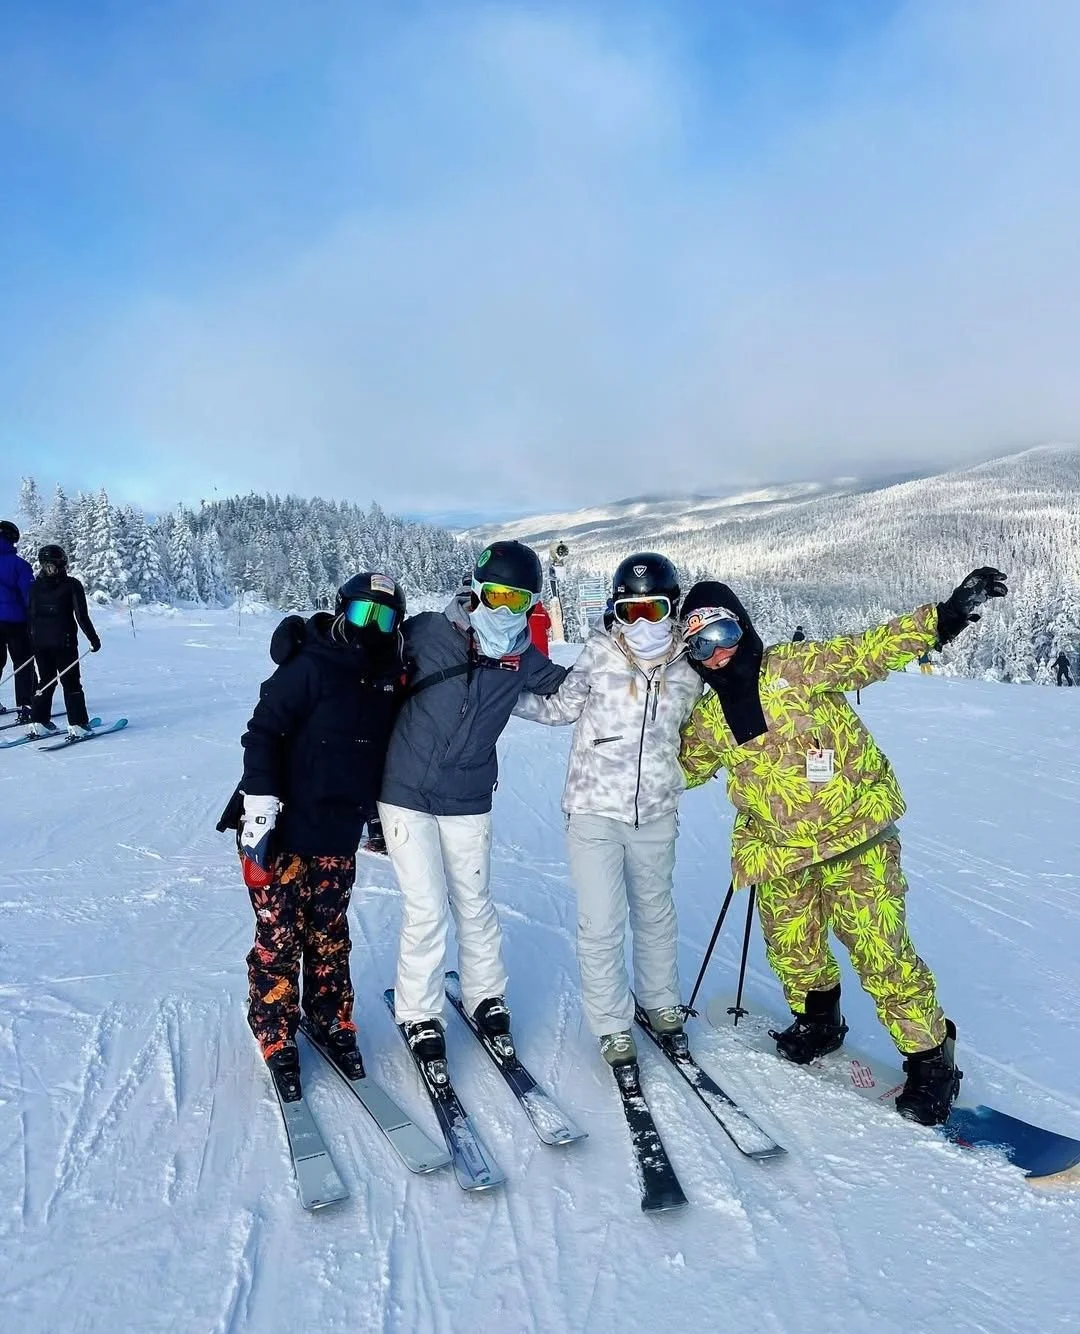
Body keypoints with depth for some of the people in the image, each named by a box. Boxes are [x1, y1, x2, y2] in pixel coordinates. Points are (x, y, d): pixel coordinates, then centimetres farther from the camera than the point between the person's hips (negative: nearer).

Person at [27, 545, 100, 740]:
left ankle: (38, 723, 14)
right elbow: (82, 616, -10)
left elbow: (30, 616, 7)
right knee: (71, 682, 2)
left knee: (46, 681, 16)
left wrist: (33, 642, 15)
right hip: (64, 641, -4)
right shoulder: (71, 585, -9)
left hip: (39, 642, 4)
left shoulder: (35, 586, 4)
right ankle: (77, 725, -2)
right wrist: (93, 639, -2)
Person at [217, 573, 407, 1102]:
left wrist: (378, 813, 22)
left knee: (330, 939, 16)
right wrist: (259, 807, -22)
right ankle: (276, 1039, 21)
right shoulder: (309, 668, -15)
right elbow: (262, 735, -16)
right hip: (283, 837, -5)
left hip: (339, 838, 6)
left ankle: (332, 1023, 33)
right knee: (278, 941, 4)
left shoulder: (390, 679, 5)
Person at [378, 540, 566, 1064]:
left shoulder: (523, 659, -3)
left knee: (474, 904, 15)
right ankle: (418, 1014, 21)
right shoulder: (426, 633, -10)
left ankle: (485, 995, 37)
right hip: (406, 794, -2)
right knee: (426, 908, 0)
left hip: (469, 802, 3)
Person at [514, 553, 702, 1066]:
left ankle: (661, 1001, 44)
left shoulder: (687, 669, 0)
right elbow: (559, 707, 0)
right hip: (594, 811, -3)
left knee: (655, 913, 21)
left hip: (655, 815, 3)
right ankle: (612, 1027, 21)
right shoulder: (600, 654, -9)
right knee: (601, 926, 0)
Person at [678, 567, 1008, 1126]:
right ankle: (818, 1021, 42)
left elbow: (875, 649, -12)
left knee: (880, 950, -6)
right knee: (792, 951, 12)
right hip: (779, 854, 5)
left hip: (855, 836, -4)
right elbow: (682, 767, 22)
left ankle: (930, 1055, 14)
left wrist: (945, 616, -22)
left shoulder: (798, 667, -8)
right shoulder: (708, 718, 6)